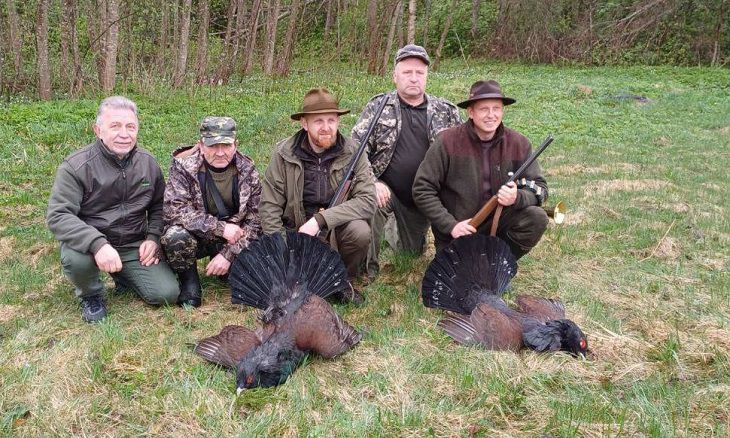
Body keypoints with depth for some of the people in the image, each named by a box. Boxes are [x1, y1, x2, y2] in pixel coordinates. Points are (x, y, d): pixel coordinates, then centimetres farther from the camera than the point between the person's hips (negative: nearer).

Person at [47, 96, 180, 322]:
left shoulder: (148, 162, 0)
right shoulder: (76, 166, -17)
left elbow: (159, 205, 13)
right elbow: (58, 216, -23)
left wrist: (153, 237, -4)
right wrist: (97, 244, -37)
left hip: (135, 246, 3)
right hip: (90, 243, -3)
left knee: (167, 294, -11)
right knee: (75, 259, -37)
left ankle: (124, 275, 22)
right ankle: (91, 295, 0)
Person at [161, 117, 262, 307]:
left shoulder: (247, 171, -7)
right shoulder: (183, 166, -14)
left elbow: (255, 220, -8)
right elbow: (174, 210, -25)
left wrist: (228, 254, -20)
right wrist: (220, 227, -30)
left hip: (231, 240, 3)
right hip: (194, 236, -2)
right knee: (176, 236, -35)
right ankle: (189, 280, -4)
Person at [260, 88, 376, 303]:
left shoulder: (352, 152, -8)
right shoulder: (284, 153, -7)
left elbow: (367, 200, -17)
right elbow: (270, 205, -4)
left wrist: (321, 219, -25)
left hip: (337, 229, 1)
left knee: (360, 231, -30)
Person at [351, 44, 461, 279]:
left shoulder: (446, 112, 1)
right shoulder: (378, 106, -4)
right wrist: (372, 182, -22)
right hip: (385, 189, -3)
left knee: (413, 250, 14)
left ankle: (393, 228, 50)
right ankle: (368, 266, -9)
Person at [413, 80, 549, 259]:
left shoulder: (518, 143, -4)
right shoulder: (447, 142, -13)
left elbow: (540, 187, -3)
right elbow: (422, 190, -11)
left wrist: (517, 198, -26)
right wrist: (451, 225, -18)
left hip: (497, 223, 3)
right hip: (456, 233, -3)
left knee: (537, 218, -21)